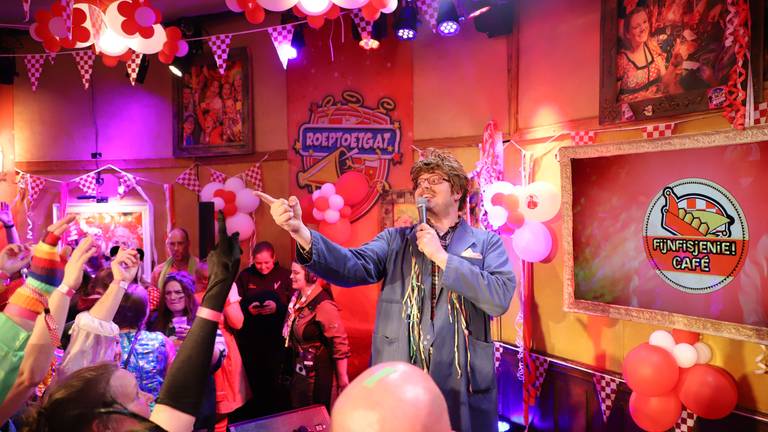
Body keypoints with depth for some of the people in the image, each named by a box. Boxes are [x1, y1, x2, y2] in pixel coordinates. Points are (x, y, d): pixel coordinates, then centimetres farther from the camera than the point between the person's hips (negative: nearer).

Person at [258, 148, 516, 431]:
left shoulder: (487, 243, 2)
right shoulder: (395, 239, 6)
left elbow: (501, 298, -12)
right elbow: (355, 267, -12)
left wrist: (441, 256, -12)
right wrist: (301, 232, -27)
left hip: (464, 389, -1)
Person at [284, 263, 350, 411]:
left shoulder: (323, 304, -25)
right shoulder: (298, 297, 1)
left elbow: (339, 344, -22)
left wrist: (343, 379, -18)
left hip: (316, 373, -8)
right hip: (299, 370, 8)